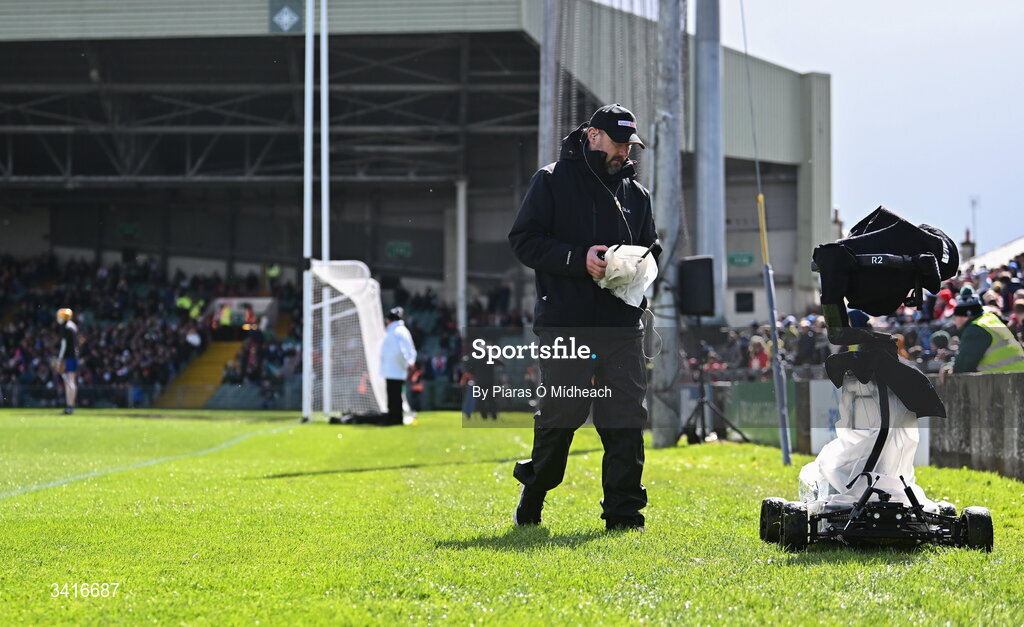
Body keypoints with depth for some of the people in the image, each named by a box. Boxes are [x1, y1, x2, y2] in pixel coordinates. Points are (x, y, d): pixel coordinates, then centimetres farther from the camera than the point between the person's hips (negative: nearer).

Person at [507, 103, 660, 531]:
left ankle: (624, 512, 4)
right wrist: (579, 259, -16)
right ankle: (531, 501, 18)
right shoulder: (553, 180, 3)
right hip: (565, 323, -4)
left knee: (627, 419, -1)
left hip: (622, 323, 4)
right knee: (559, 416, -2)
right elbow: (523, 240, -4)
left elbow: (651, 250, 25)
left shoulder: (635, 193, 18)